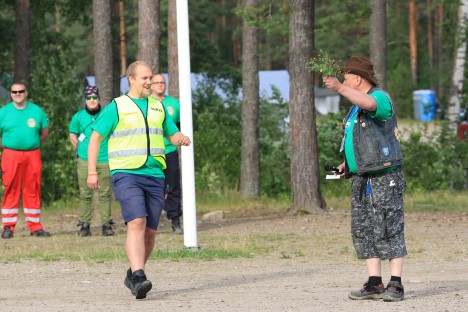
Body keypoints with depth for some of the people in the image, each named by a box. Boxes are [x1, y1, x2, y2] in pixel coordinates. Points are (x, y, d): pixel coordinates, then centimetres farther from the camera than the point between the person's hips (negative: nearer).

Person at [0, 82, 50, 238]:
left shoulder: (37, 111, 9)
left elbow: (44, 132, 17)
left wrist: (31, 143, 9)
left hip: (32, 155, 2)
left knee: (33, 190, 3)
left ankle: (35, 227, 8)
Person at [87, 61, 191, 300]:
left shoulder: (158, 107, 16)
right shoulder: (116, 107, 1)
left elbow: (173, 134, 22)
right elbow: (95, 137, 1)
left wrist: (182, 139, -3)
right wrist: (92, 172, -7)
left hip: (155, 175, 5)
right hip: (126, 175, -5)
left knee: (149, 231, 6)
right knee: (136, 223, -22)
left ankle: (133, 275, 26)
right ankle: (138, 279, -30)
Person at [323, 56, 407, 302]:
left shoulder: (381, 98, -10)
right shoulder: (357, 105, 19)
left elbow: (368, 103, -35)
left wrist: (340, 88, -46)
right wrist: (347, 164, 14)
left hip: (384, 178, -10)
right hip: (362, 179, 10)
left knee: (389, 231, -9)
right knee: (363, 231, 6)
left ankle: (395, 285, -8)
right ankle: (374, 284, 8)